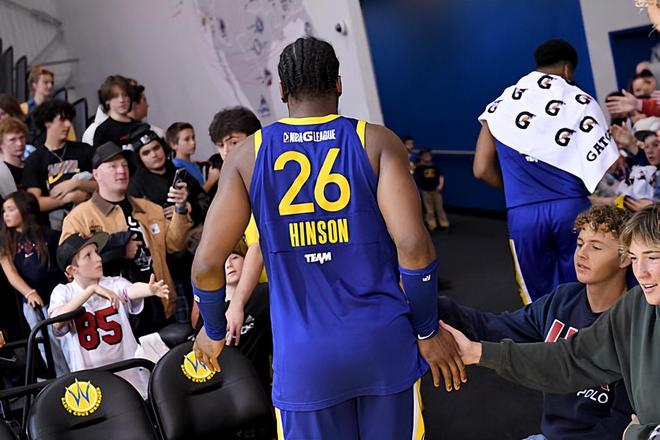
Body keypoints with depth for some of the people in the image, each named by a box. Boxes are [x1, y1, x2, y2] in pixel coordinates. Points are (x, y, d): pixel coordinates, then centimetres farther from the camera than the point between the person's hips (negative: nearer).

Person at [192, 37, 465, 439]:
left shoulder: (248, 156, 1)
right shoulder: (378, 141, -3)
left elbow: (207, 264, -3)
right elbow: (413, 245, -14)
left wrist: (214, 332, 15)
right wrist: (428, 332, 0)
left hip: (304, 353, 1)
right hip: (384, 340, 0)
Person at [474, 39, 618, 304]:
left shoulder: (500, 104, 10)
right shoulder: (581, 101, 3)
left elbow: (482, 170, 7)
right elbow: (608, 166, -4)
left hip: (522, 213, 2)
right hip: (573, 208, -1)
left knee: (541, 302, 12)